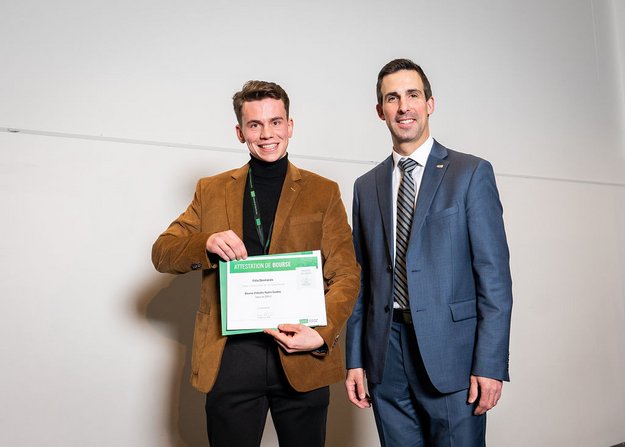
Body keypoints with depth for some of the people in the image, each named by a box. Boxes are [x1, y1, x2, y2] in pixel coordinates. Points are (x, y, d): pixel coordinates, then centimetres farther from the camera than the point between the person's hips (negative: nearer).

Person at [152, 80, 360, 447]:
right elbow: (161, 253, 7)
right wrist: (207, 244, -15)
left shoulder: (324, 193, 5)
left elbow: (346, 274, 1)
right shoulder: (212, 191, 9)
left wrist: (323, 334, -16)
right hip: (229, 358, 1)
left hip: (302, 360, 0)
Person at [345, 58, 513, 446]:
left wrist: (490, 364, -11)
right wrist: (355, 359, 7)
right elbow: (361, 277, 10)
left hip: (450, 354, -3)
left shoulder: (471, 173, -1)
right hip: (386, 356, 4)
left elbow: (494, 274, -6)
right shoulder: (366, 186, 10)